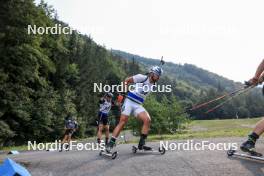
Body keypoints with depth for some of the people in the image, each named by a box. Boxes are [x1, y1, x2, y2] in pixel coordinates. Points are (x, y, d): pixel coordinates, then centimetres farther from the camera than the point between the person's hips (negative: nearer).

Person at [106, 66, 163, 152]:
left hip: (138, 106, 6)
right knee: (122, 122, -13)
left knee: (147, 120, -16)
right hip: (129, 101, -6)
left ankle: (141, 144, -10)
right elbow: (126, 80, -3)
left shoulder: (152, 86, 14)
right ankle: (110, 144, -7)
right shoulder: (142, 77, -6)